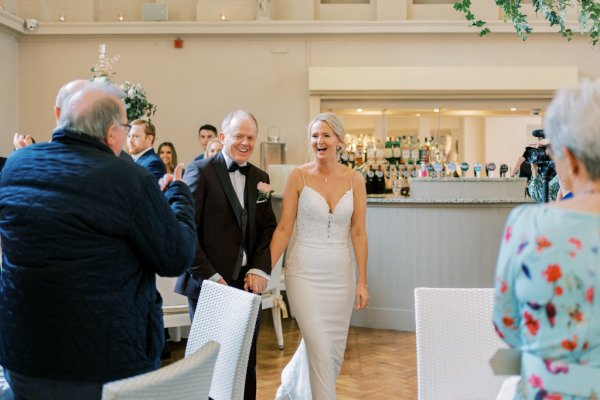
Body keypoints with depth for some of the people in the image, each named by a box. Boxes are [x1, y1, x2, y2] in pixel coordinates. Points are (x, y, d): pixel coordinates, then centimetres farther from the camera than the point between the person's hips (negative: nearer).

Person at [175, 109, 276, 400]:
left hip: (247, 285, 5)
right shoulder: (200, 171, -6)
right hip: (209, 286, -5)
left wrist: (260, 269, -3)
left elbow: (267, 228, 12)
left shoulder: (260, 177, 12)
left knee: (247, 363, 9)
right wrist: (209, 276, -14)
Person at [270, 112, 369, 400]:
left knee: (334, 349, 14)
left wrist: (362, 282, -1)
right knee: (320, 349, -7)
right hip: (305, 273, -3)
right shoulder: (298, 177, -4)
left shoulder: (354, 180, 1)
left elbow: (358, 233, 1)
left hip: (340, 273, 3)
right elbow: (283, 229, -3)